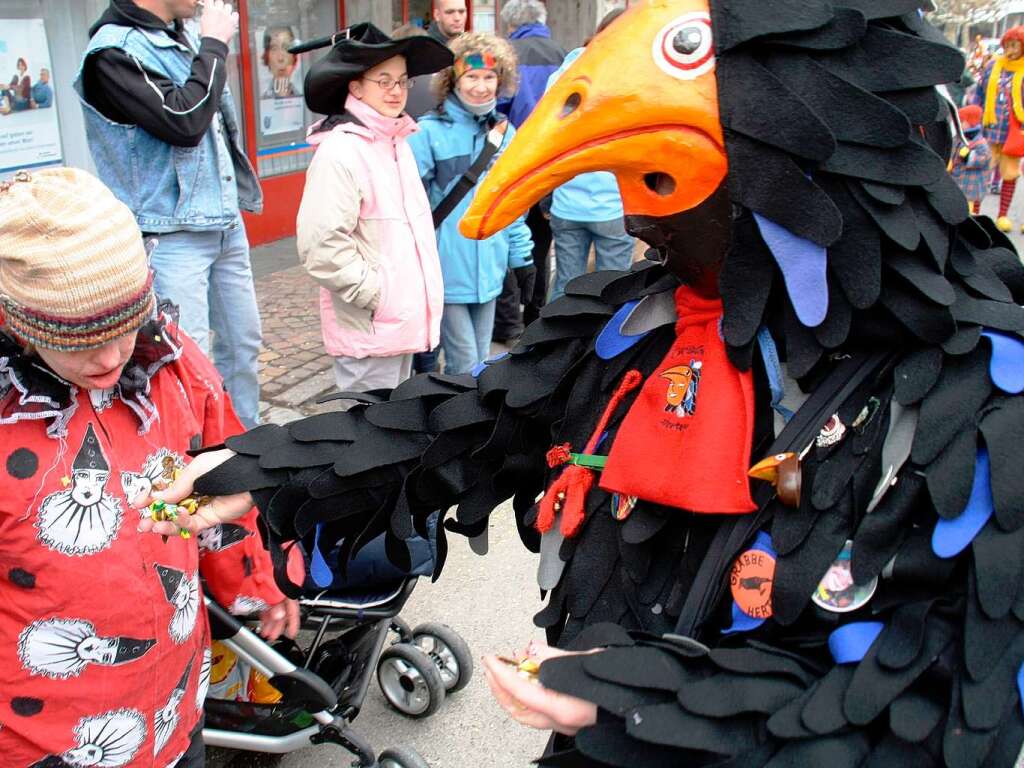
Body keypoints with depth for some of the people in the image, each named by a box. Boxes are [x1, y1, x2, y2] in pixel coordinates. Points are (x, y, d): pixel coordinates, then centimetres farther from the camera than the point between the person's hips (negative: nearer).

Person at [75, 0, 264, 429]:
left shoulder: (187, 36, 10)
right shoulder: (112, 52, -13)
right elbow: (184, 121, -24)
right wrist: (214, 45, -14)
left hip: (226, 222, 8)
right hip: (171, 236, -8)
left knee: (243, 345, 16)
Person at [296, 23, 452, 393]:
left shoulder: (396, 142, 11)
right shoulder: (340, 152, -16)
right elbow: (322, 247, -23)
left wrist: (419, 303, 15)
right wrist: (376, 296, -16)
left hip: (404, 318, 9)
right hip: (368, 325, -9)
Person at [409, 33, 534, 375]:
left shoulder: (503, 131, 8)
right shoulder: (430, 132, -11)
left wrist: (521, 253, 15)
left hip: (488, 270, 6)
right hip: (447, 272, -6)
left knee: (482, 362, 16)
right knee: (464, 367, -2)